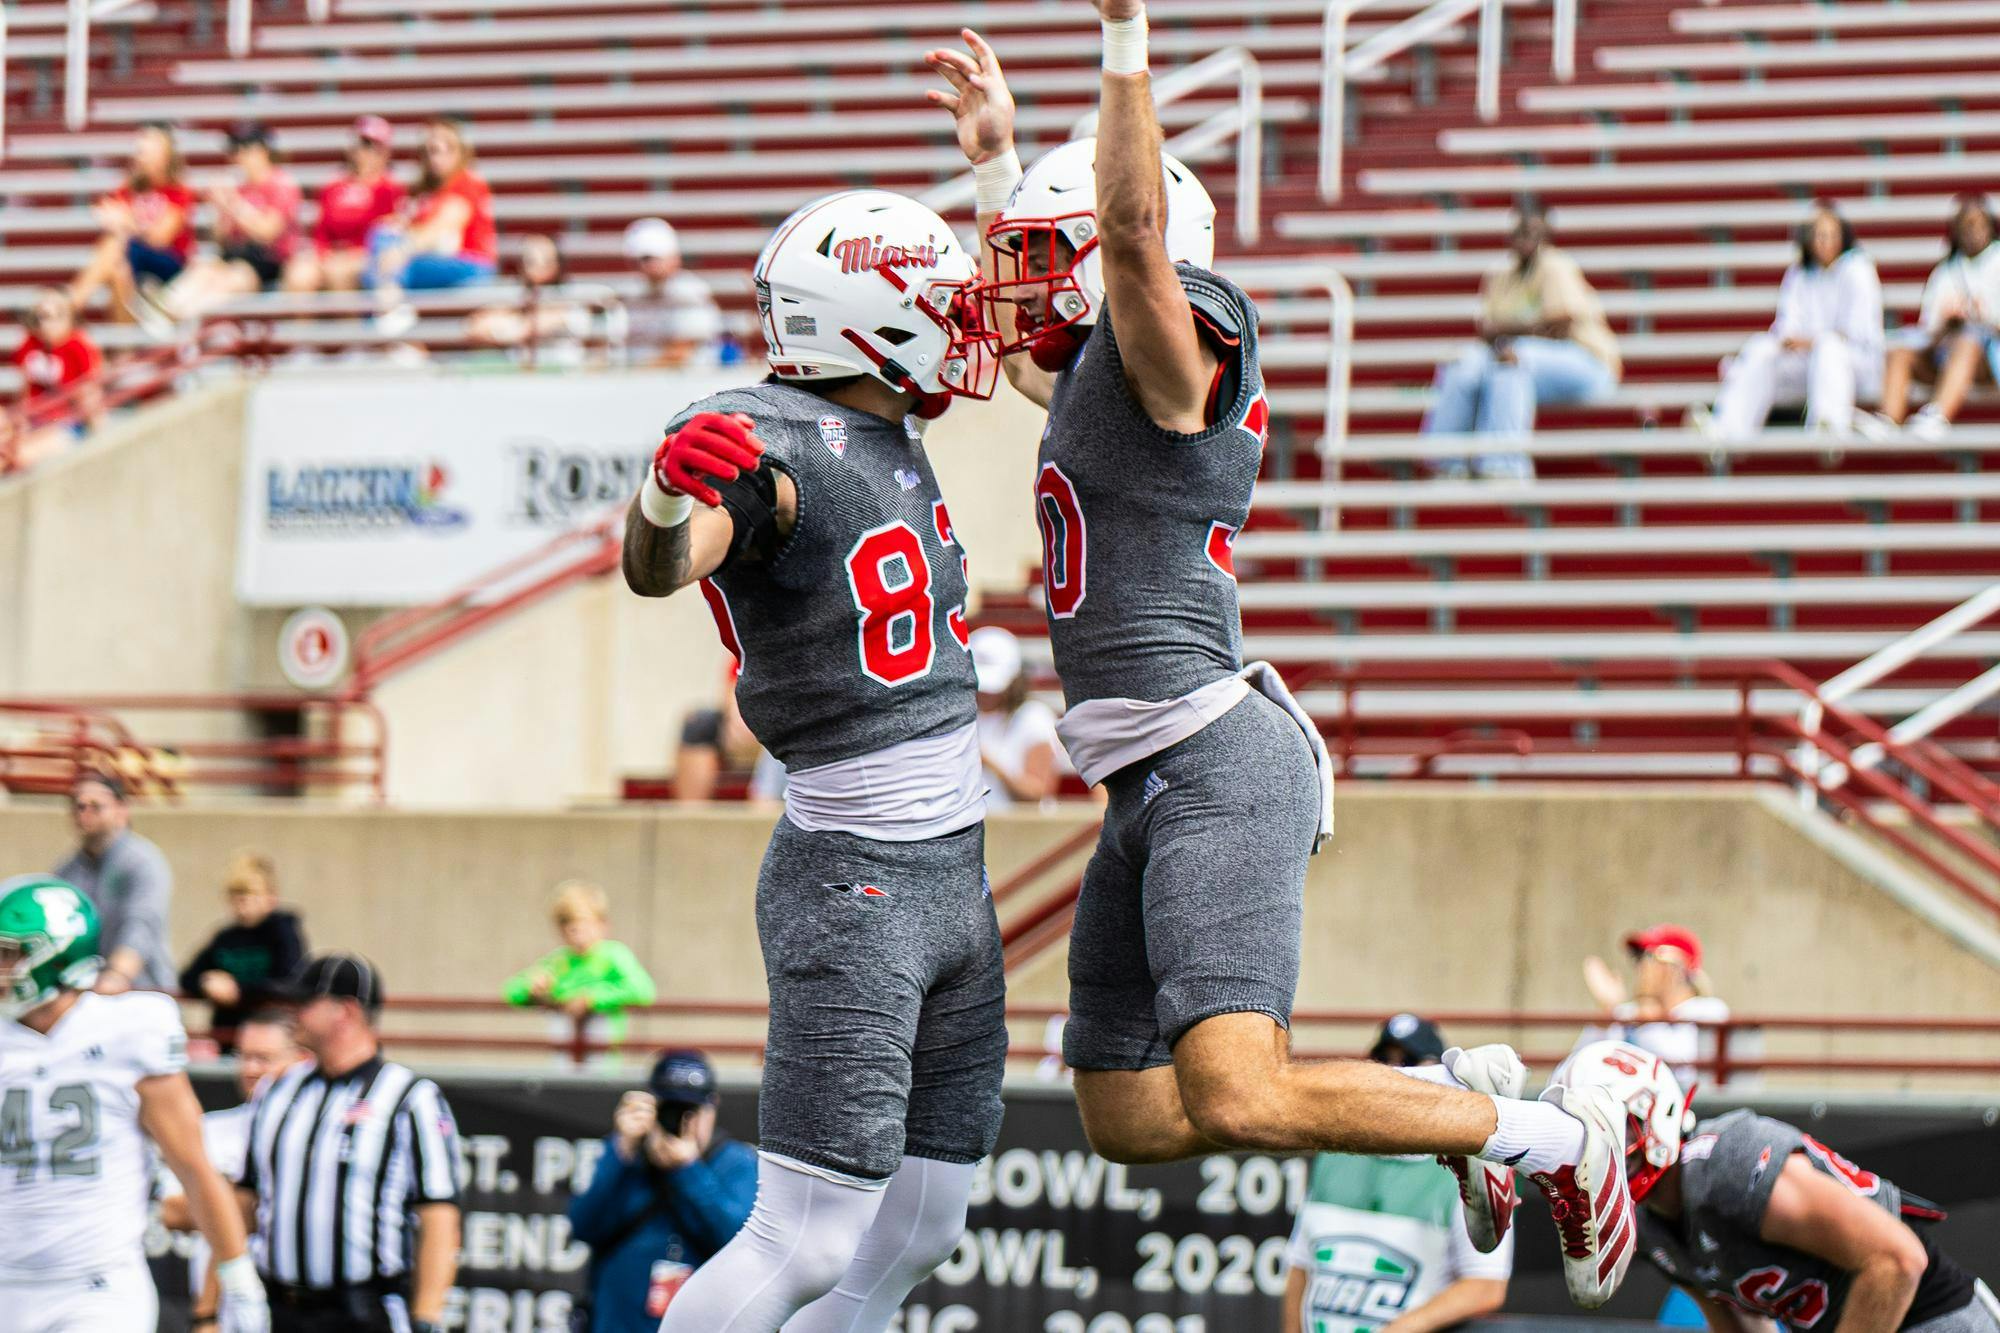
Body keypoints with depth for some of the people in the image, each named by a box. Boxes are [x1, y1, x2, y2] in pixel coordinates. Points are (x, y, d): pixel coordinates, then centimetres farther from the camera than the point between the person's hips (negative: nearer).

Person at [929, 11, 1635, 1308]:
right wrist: (996, 152, 42)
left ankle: (1556, 1137, -5)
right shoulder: (1092, 375, 18)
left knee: (1237, 1103, -22)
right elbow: (1023, 333, 42)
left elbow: (1133, 225, -28)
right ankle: (1460, 1095, 22)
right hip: (1152, 788, 10)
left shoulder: (1169, 356, -8)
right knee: (1128, 1119, 11)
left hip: (1215, 767, -10)